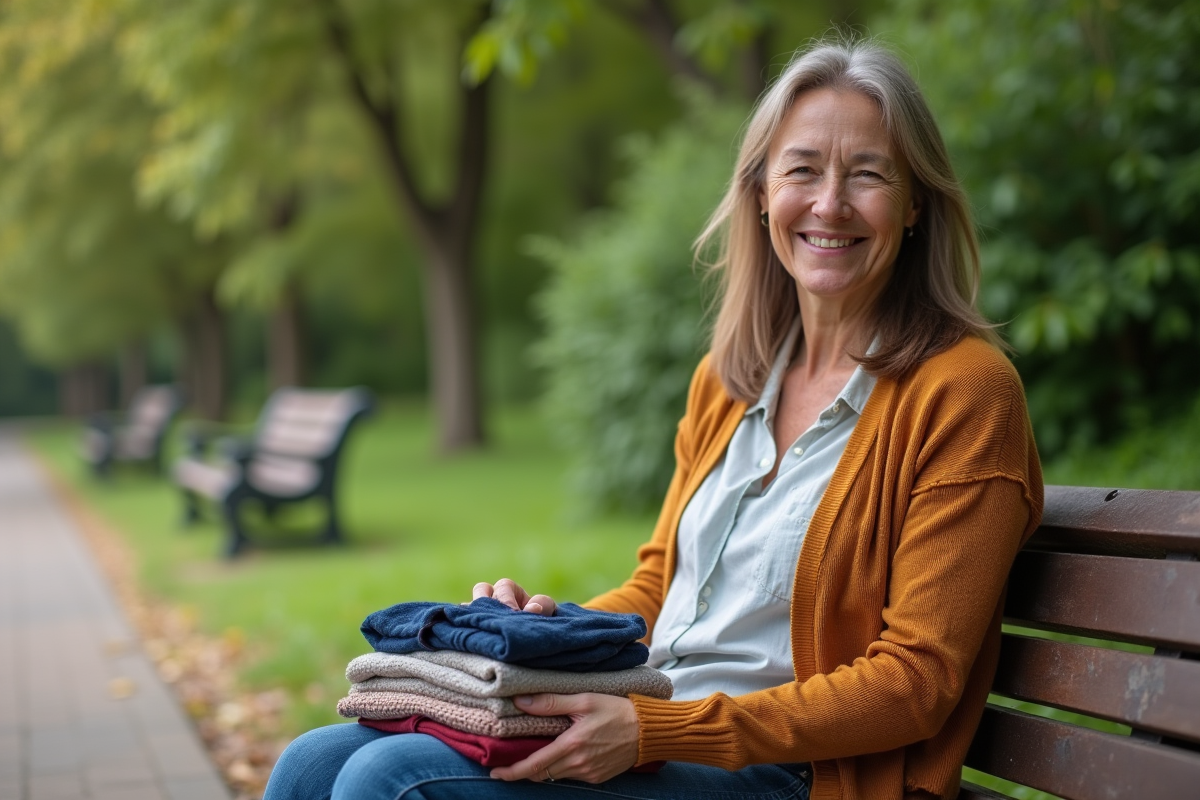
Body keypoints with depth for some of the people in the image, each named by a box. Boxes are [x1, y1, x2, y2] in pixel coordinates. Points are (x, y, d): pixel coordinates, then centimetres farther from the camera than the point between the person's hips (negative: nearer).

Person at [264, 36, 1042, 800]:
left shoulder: (964, 391, -10)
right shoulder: (725, 379, 12)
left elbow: (913, 680, -13)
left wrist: (655, 731, -20)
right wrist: (552, 629, -2)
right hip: (646, 724, 7)